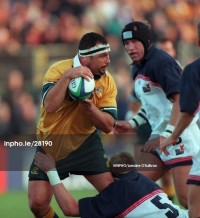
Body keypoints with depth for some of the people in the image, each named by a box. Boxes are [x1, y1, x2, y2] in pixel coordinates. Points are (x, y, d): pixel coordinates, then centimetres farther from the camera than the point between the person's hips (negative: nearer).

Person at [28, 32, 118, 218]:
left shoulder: (107, 81, -9)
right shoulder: (58, 70, -18)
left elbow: (108, 126, -12)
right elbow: (49, 106, -34)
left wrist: (89, 106, -29)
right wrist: (67, 76, -39)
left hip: (86, 143, 2)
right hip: (50, 145, -2)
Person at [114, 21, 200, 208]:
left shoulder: (161, 62, -14)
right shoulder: (139, 67, 14)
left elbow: (181, 100, -22)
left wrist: (166, 135, -24)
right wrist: (132, 123, 15)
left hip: (179, 137, -10)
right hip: (160, 136, 10)